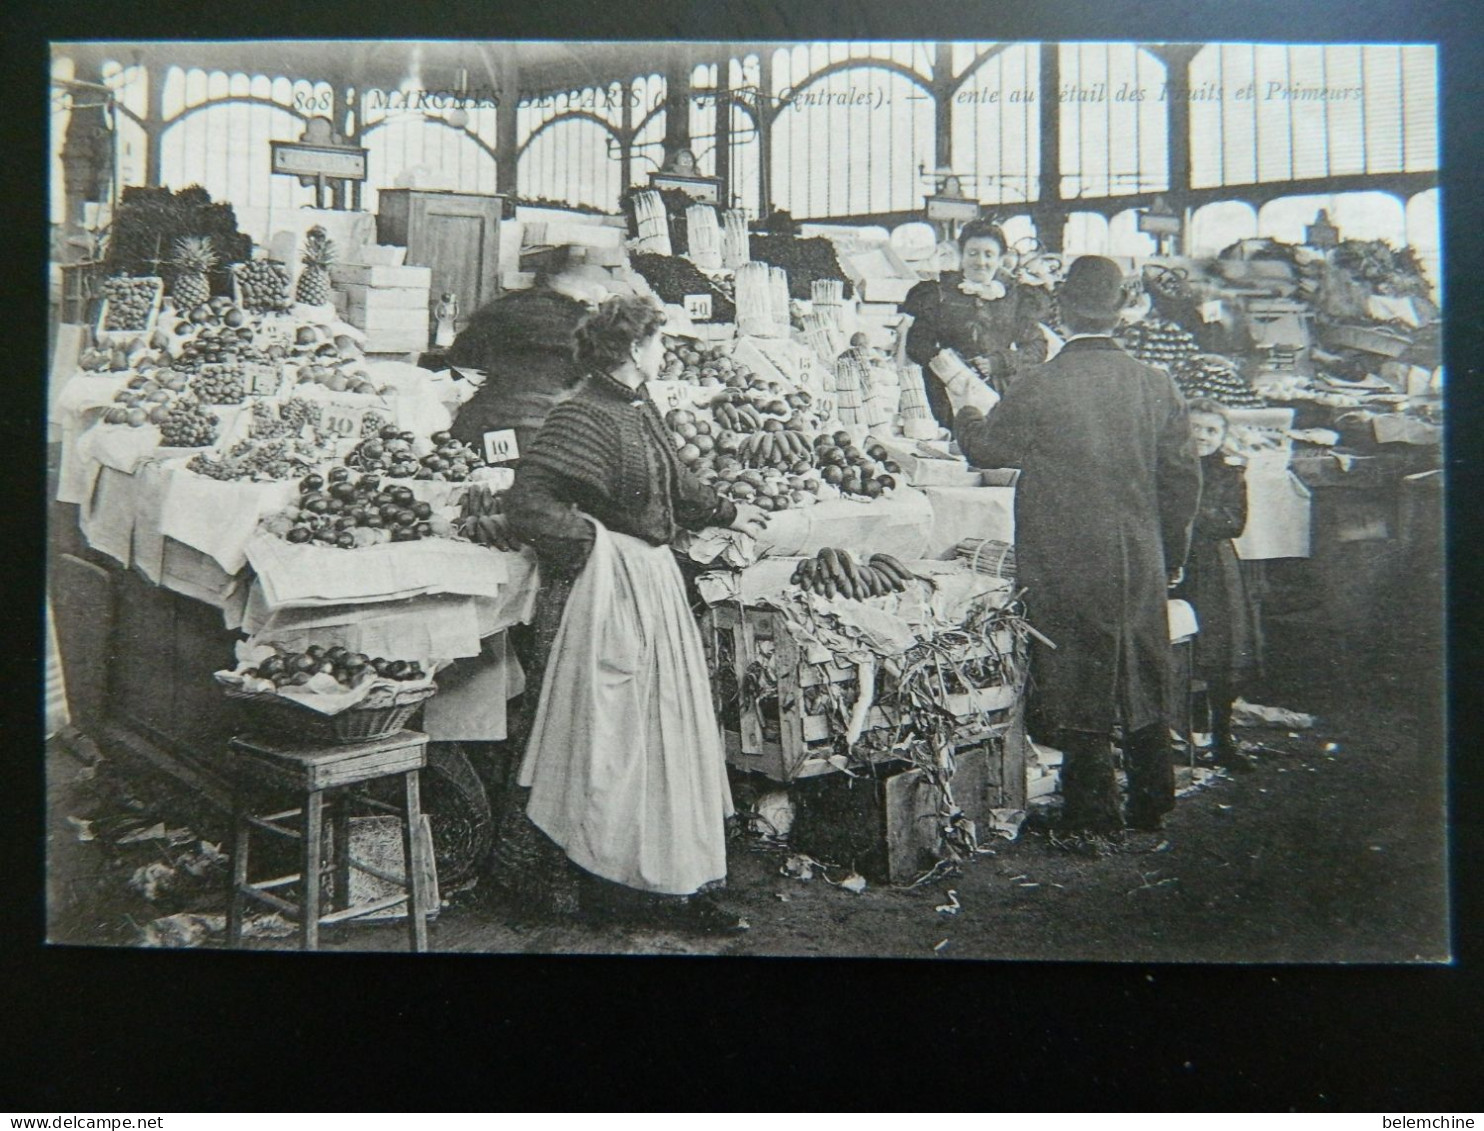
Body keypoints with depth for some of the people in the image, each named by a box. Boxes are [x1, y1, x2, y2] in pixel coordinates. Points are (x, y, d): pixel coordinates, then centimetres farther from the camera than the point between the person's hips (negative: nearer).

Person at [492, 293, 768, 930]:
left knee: (662, 728, 13)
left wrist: (725, 513, 38)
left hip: (653, 581, 10)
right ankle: (605, 882, 11)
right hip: (610, 589, -10)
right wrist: (593, 537, -16)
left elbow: (673, 484, 28)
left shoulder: (640, 412, 12)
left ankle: (664, 877, 24)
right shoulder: (583, 416, -16)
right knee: (611, 733, -2)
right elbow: (527, 503, -22)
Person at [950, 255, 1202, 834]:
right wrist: (1170, 557, 17)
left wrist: (963, 406, 22)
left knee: (1078, 687, 7)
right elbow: (1183, 479, 4)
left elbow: (983, 448, 1)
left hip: (1065, 567, -4)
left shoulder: (1038, 387, -15)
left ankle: (1093, 815, 16)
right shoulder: (1157, 384, -3)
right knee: (1144, 685, 17)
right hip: (1141, 567, 4)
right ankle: (1152, 805, 29)